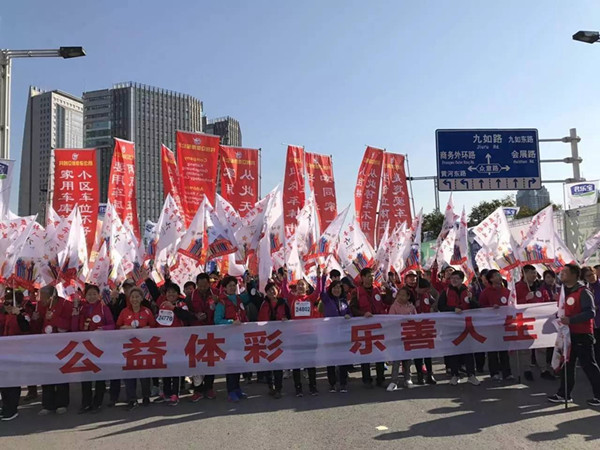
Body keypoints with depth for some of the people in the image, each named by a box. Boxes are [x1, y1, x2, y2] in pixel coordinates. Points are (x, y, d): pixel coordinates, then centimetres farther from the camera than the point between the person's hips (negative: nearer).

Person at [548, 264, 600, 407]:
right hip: (568, 333, 8)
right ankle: (564, 394, 21)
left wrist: (570, 320, -30)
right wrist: (559, 317, 7)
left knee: (588, 365, 0)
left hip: (582, 335, -8)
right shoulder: (563, 291, 11)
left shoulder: (583, 292, -15)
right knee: (567, 364, 13)